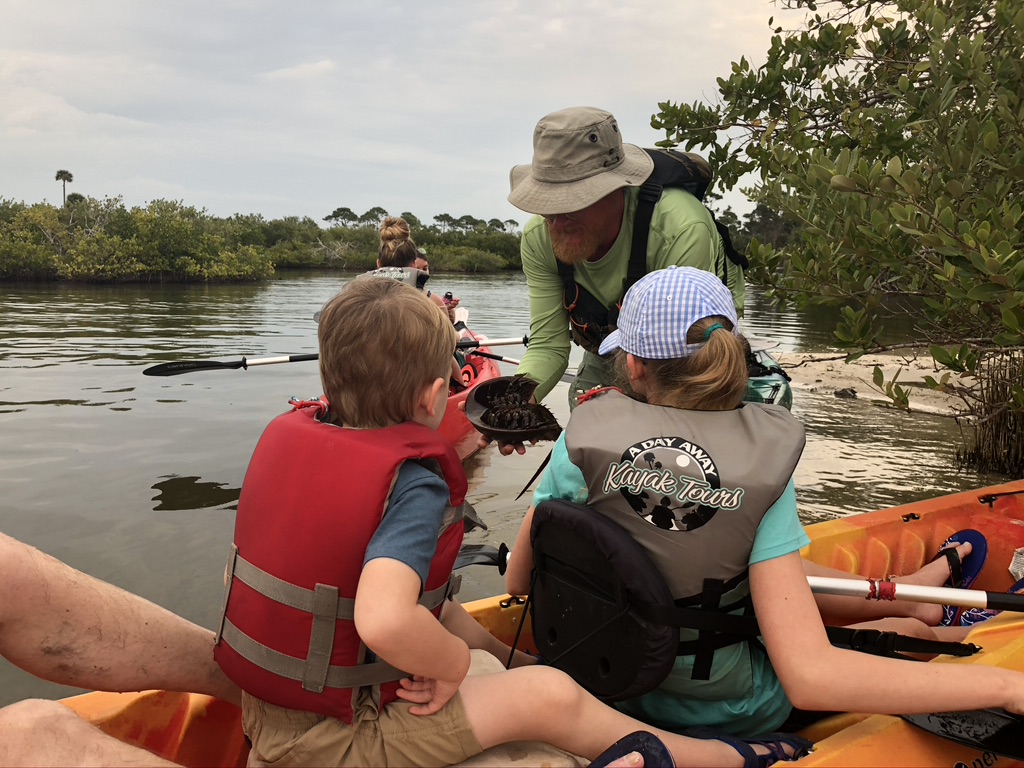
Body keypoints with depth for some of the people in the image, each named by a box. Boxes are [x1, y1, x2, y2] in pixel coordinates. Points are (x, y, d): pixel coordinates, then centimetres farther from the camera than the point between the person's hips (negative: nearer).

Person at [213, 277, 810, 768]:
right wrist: (453, 662, -22)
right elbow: (383, 622, -42)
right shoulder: (415, 486, -26)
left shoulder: (287, 431, -4)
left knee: (448, 614, 22)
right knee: (551, 695, -6)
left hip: (268, 709, 8)